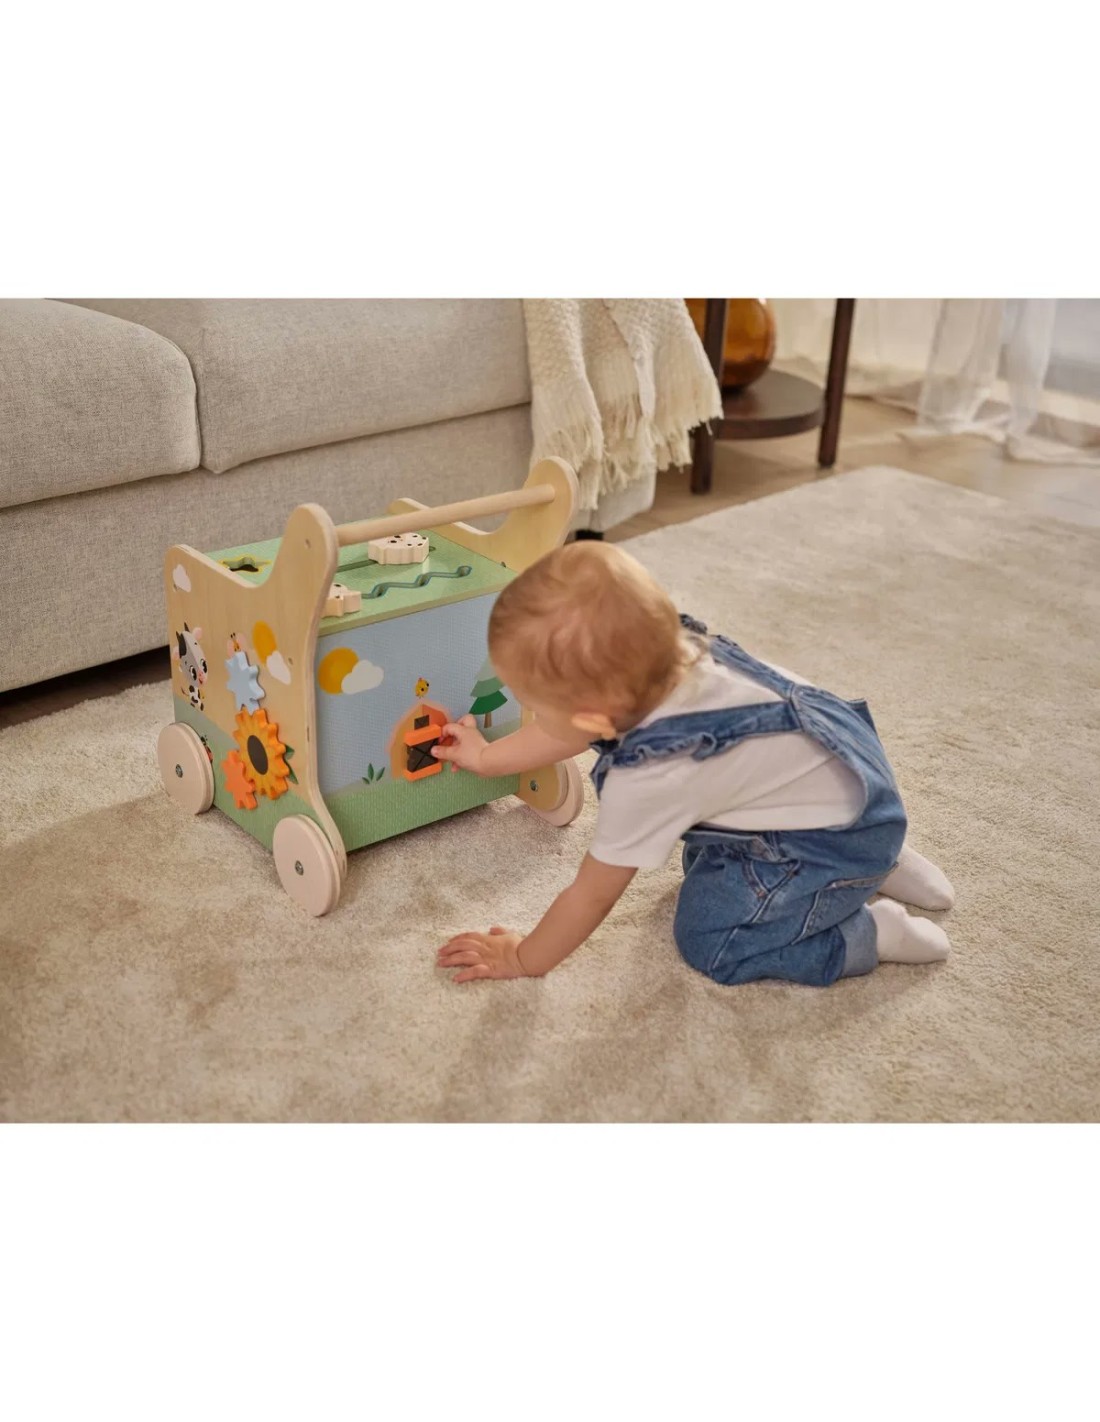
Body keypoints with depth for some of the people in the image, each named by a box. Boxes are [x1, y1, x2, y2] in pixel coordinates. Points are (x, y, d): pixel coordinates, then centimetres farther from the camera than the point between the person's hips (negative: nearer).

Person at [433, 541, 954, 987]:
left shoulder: (648, 777, -33)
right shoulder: (662, 650, -15)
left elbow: (592, 895, -17)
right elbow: (579, 728, 7)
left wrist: (521, 959, -1)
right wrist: (487, 757, 18)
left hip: (841, 838, -9)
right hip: (845, 763, 9)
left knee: (710, 942, -8)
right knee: (705, 864, 24)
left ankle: (870, 933, 1)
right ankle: (879, 864, 22)